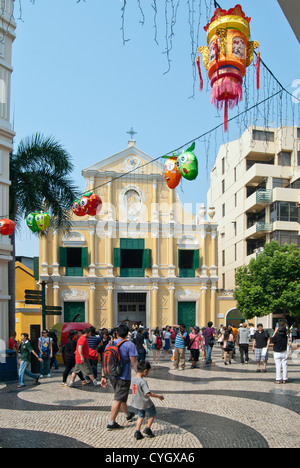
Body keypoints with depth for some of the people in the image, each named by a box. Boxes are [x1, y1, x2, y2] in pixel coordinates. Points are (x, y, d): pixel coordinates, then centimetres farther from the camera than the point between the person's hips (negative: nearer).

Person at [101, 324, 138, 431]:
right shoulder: (130, 345, -11)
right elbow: (134, 362, -15)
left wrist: (103, 376, 11)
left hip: (112, 376, 7)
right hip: (124, 377, -6)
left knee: (121, 397, 23)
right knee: (118, 399, -2)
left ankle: (128, 414, 42)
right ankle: (111, 423, -1)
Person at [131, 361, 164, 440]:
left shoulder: (134, 379, -2)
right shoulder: (143, 382, -28)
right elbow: (148, 393, -30)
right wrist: (158, 396, -19)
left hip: (137, 403, 7)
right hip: (146, 403, -7)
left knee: (140, 416, 21)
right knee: (152, 414, 17)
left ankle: (137, 432, 13)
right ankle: (148, 429, 22)